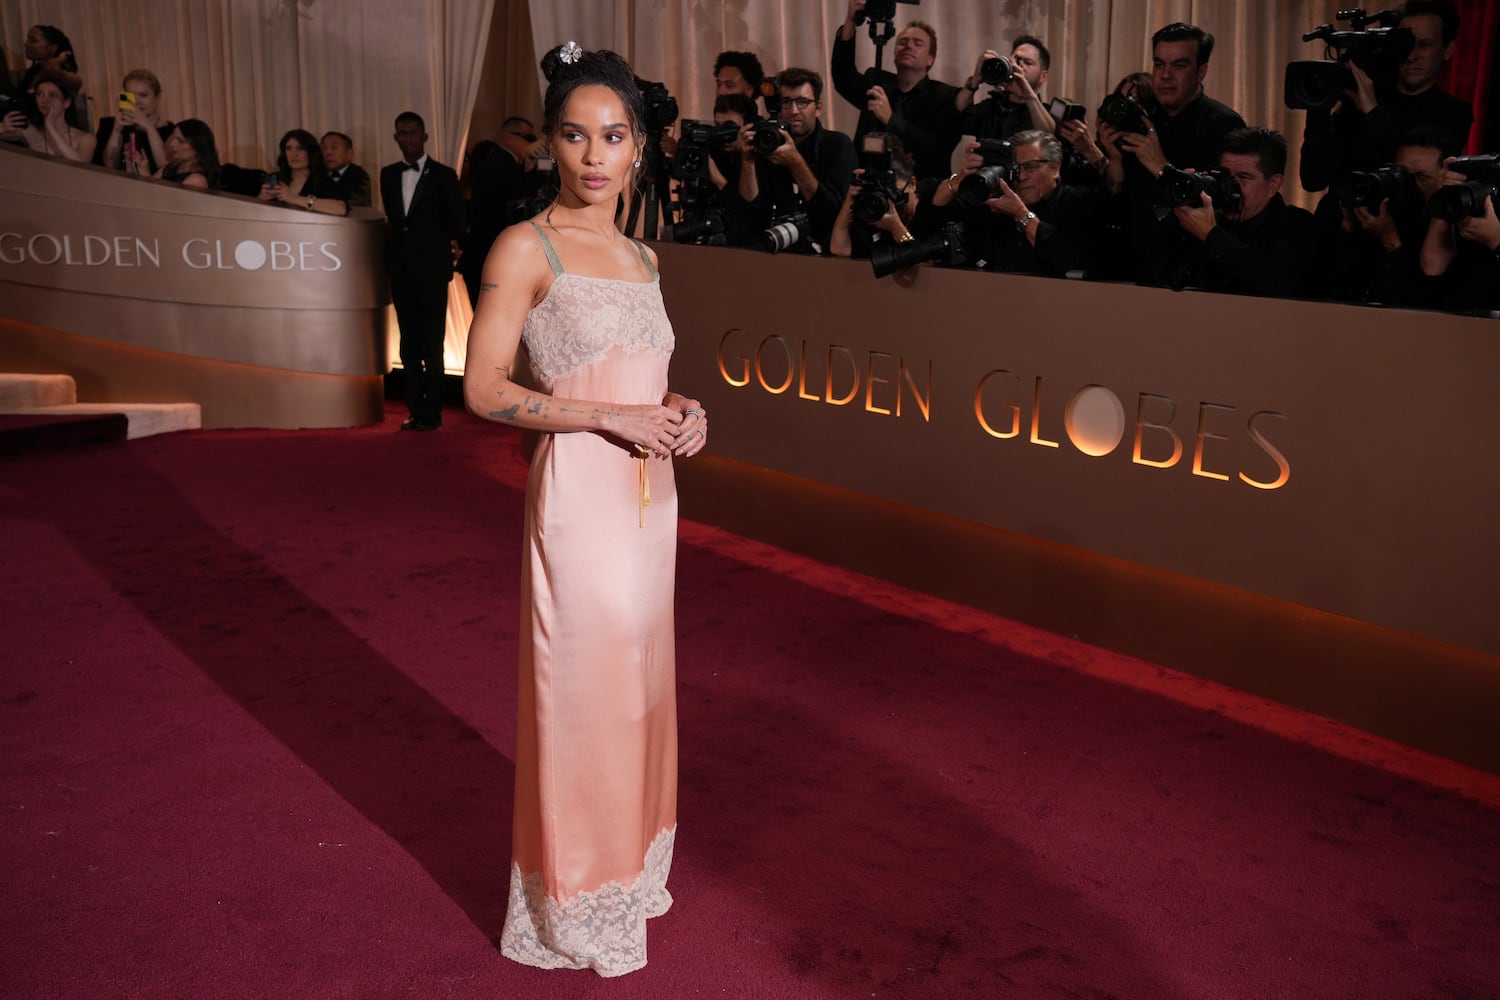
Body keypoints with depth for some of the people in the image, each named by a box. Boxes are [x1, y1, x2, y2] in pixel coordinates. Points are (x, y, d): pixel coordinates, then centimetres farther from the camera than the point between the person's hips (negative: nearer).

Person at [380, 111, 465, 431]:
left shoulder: (444, 175, 0)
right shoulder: (389, 174, 12)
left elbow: (456, 223, 4)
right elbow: (393, 217, 19)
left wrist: (448, 250, 8)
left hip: (431, 269, -4)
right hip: (401, 269, 4)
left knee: (431, 344, -4)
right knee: (409, 344, 6)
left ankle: (432, 413, 2)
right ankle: (415, 410, 11)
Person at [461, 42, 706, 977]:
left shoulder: (642, 257, 13)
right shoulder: (527, 247, -8)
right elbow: (485, 388, -13)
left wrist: (681, 411, 0)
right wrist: (611, 416, -18)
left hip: (650, 496, 7)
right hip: (580, 493, -7)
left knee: (639, 682, 17)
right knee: (582, 690, 3)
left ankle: (629, 871, 37)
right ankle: (575, 907, 23)